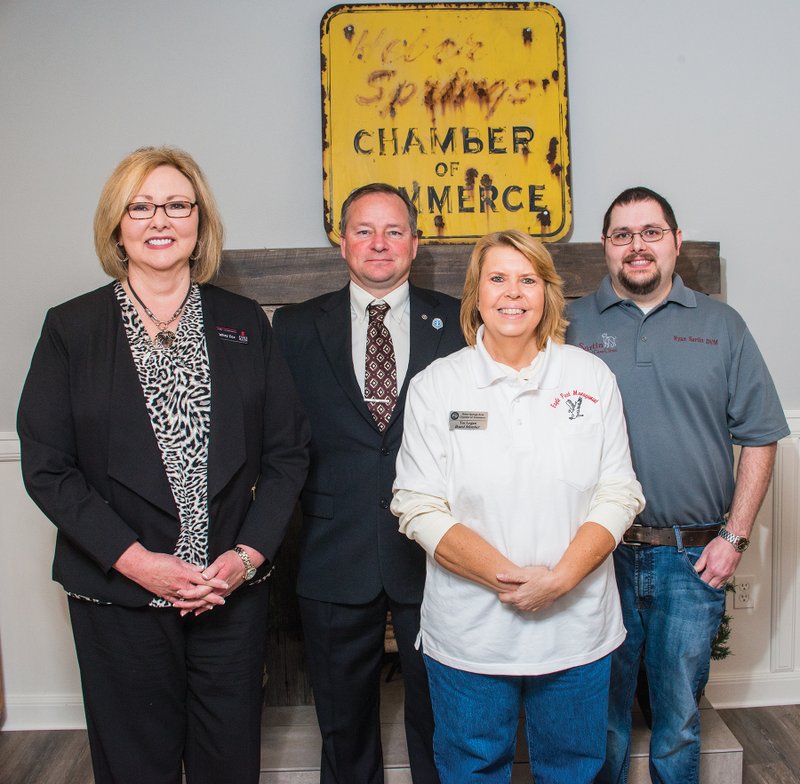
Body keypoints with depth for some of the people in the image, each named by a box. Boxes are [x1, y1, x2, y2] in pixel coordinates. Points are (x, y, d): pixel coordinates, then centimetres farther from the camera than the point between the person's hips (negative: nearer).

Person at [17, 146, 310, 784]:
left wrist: (248, 554, -9)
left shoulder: (245, 323, 4)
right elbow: (46, 466, -4)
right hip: (117, 596, -1)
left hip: (234, 588, 2)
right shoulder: (71, 329, 0)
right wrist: (134, 559, -13)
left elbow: (288, 450, 2)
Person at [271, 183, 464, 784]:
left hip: (432, 554, 0)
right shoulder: (296, 327, 3)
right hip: (336, 557, 1)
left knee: (440, 719, 16)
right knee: (344, 724, 18)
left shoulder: (456, 323, 1)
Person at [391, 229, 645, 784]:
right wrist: (505, 576, -18)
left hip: (577, 626, 2)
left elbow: (618, 494, -1)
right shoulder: (435, 386, -3)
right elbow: (419, 507, -7)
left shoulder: (592, 378, 1)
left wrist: (561, 577, -16)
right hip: (469, 632, -1)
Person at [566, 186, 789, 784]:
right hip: (599, 555, 0)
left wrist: (735, 537, -2)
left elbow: (760, 437, 5)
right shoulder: (573, 325, 1)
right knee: (600, 712, 13)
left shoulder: (721, 325, 4)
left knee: (679, 712, 15)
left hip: (693, 559, 1)